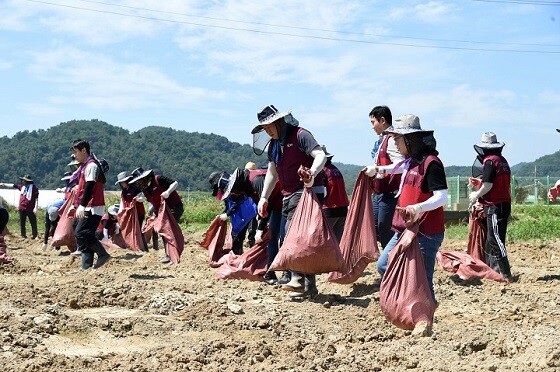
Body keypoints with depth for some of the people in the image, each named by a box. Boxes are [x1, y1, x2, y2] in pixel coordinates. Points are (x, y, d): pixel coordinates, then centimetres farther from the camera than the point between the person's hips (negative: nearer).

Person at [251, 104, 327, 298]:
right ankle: (308, 285, 13)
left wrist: (312, 173, -41)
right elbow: (272, 172, 23)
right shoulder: (273, 144, 16)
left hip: (307, 192, -9)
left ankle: (298, 277, -22)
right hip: (288, 195, 9)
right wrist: (264, 197, 17)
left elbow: (320, 155, -22)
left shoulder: (300, 135, -10)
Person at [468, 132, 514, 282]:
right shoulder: (502, 160, 13)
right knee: (491, 239, 16)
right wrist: (479, 182, 20)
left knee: (495, 240, -6)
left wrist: (476, 195, -3)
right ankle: (494, 269, 22)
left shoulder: (490, 161, -13)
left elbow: (488, 185, -19)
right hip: (505, 203, 9)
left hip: (494, 206, -9)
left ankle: (506, 274, -8)